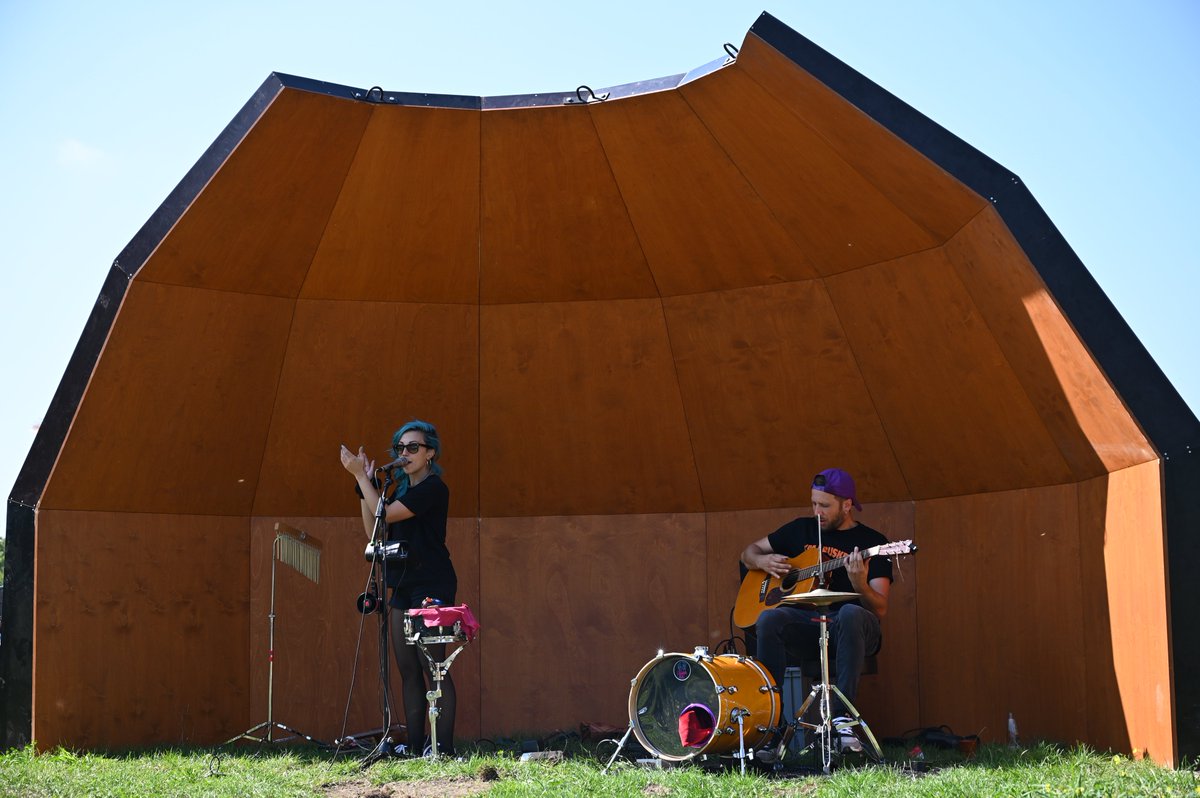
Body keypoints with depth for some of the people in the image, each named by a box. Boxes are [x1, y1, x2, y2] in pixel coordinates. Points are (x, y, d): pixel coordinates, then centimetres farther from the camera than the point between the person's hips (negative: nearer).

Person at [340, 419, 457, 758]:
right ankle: (416, 750, 9)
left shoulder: (433, 488, -9)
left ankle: (444, 749, -10)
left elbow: (385, 514, -15)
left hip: (432, 587, -9)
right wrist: (366, 482, 7)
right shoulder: (401, 488, 18)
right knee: (408, 669, 6)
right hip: (403, 587, 9)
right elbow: (374, 531, 12)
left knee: (432, 667, -11)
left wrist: (361, 475, -9)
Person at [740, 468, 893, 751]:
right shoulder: (802, 529, 15)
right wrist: (763, 561, 1)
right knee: (769, 619, -31)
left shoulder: (872, 542, 3)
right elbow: (748, 553, 25)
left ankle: (842, 717, -39)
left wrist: (860, 584, -28)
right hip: (805, 622, 3)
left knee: (850, 613, -39)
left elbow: (880, 610, -6)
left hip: (848, 631, -3)